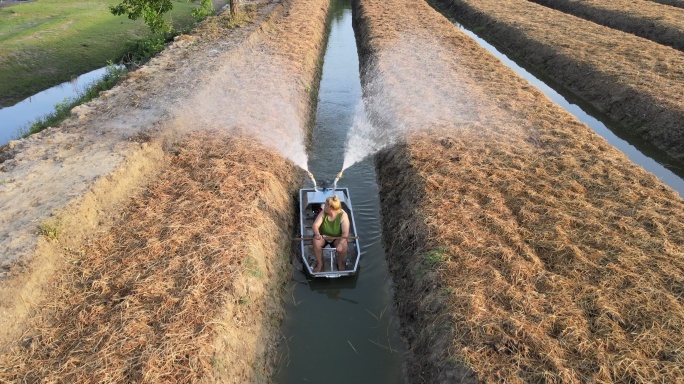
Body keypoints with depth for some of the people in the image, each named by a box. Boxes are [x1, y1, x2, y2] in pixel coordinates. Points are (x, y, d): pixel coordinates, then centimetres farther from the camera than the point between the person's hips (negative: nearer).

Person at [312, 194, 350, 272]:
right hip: (323, 236, 2)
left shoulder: (343, 215, -24)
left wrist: (340, 243, -44)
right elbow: (315, 225, -20)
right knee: (316, 242, -30)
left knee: (344, 245, -31)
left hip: (337, 238, -1)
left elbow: (345, 233, -28)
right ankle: (319, 263, -6)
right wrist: (317, 234, -42)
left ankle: (340, 263, 0)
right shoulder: (323, 213, -18)